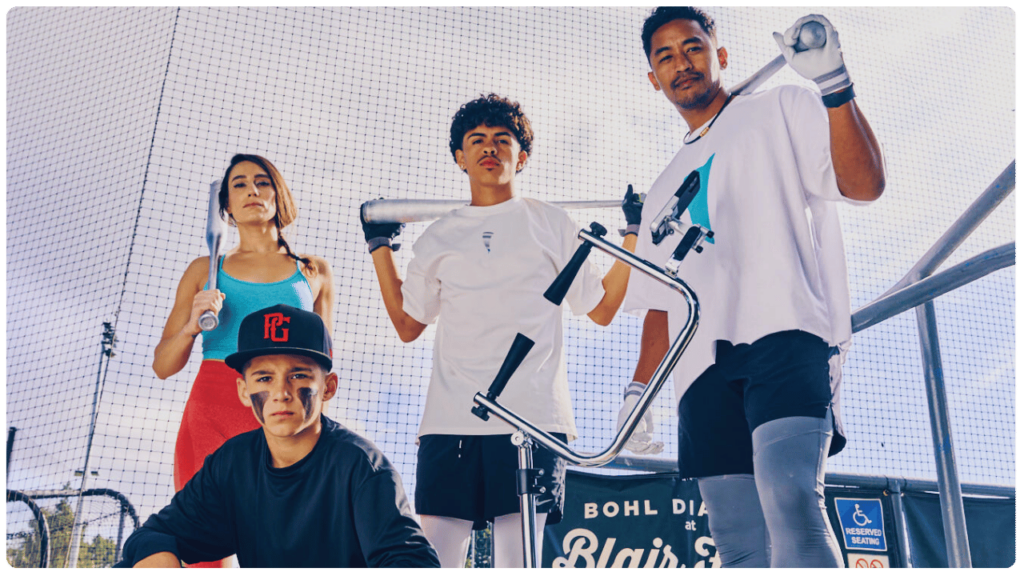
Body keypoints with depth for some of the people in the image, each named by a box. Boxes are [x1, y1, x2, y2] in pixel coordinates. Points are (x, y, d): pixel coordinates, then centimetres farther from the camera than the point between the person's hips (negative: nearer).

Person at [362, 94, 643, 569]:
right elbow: (407, 325, 21)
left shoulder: (552, 225, 14)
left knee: (519, 554, -7)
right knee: (432, 552, -5)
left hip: (534, 417, -1)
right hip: (450, 421, 2)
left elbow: (601, 309, 14)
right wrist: (380, 248, 21)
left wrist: (634, 236, 12)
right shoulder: (438, 239, 18)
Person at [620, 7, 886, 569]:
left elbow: (864, 183, 1)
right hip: (703, 366, 5)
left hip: (785, 334, -5)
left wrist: (834, 86, -11)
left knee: (790, 503, -28)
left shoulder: (780, 111, 17)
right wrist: (638, 388, 15)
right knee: (740, 546, -2)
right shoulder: (665, 189, 31)